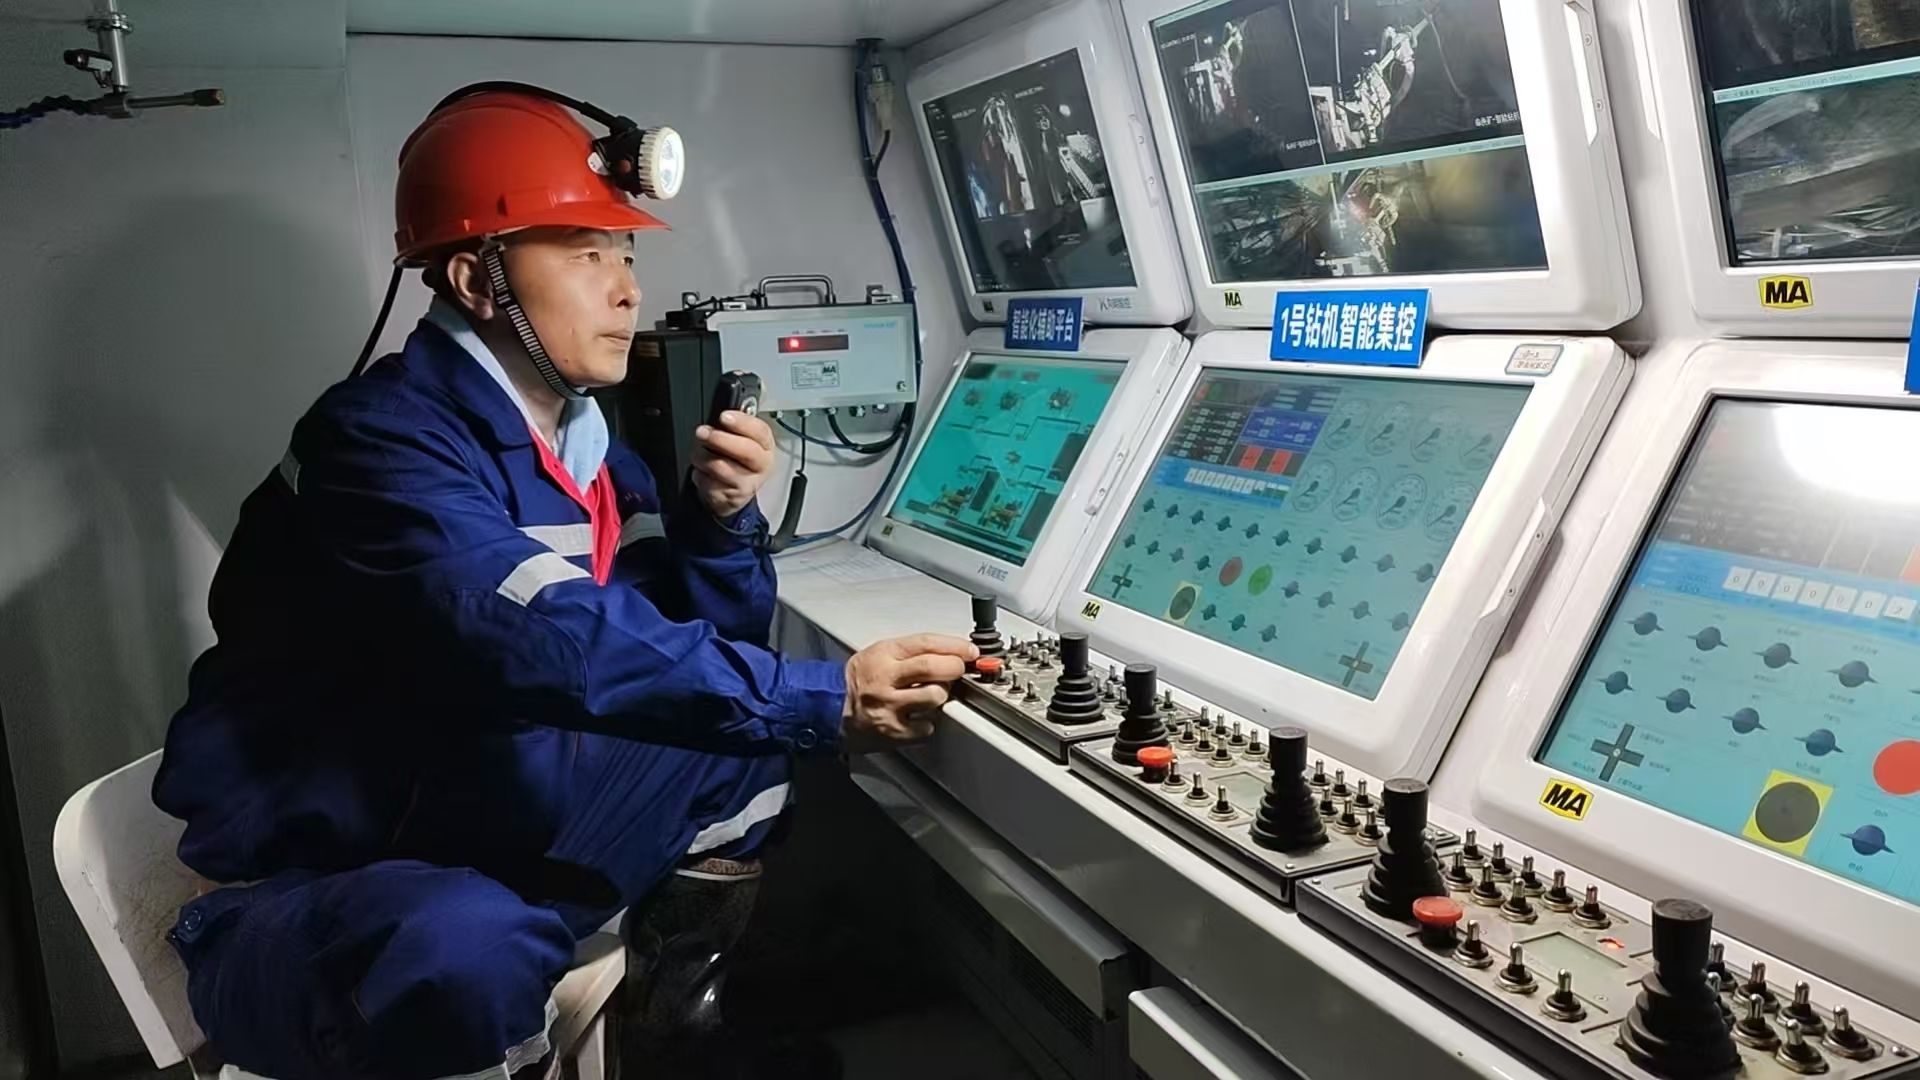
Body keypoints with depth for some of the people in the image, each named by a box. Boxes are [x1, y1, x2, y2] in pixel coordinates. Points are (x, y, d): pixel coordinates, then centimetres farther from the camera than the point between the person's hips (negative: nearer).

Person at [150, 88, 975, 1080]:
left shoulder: (590, 451, 2)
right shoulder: (383, 435, -21)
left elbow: (715, 642, 7)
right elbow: (556, 647, -35)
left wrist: (720, 516, -11)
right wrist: (827, 700, -35)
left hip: (496, 821, 8)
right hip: (312, 891, -7)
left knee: (751, 713, -2)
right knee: (466, 949, -39)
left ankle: (680, 969, 9)